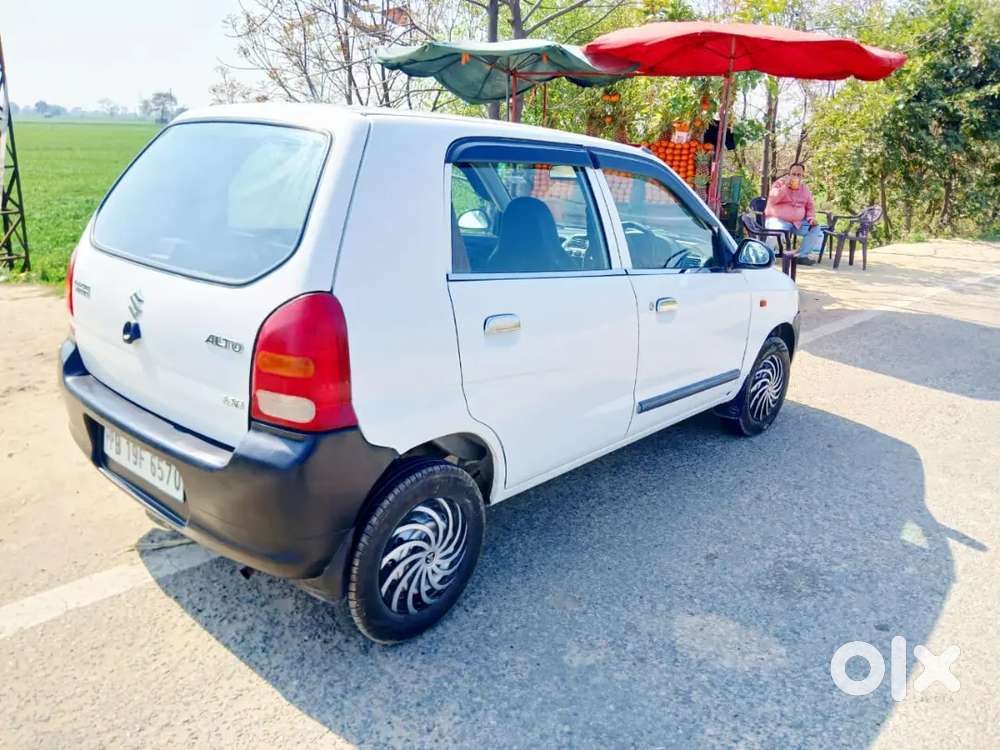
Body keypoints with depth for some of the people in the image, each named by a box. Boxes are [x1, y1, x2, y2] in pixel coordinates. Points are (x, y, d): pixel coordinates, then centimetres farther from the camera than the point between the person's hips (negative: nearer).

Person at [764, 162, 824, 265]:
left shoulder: (805, 188, 12)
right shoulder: (779, 183, -1)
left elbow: (810, 206, 15)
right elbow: (772, 200, -17)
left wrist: (811, 217, -4)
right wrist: (785, 186, -20)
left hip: (798, 222, 5)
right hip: (778, 220, -5)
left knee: (816, 229, -12)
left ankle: (802, 255, -2)